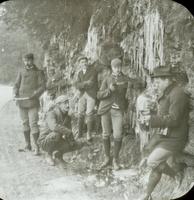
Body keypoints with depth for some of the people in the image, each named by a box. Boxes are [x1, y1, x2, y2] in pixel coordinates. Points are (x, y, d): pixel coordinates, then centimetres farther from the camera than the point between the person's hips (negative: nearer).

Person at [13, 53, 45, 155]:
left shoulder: (38, 72, 2)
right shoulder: (21, 72, 13)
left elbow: (42, 86, -4)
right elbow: (17, 84, 15)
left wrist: (35, 94, -20)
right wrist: (15, 93, -4)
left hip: (33, 102, -4)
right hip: (21, 101, 4)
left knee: (33, 124, -10)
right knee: (25, 123, 11)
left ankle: (36, 147, -7)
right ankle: (28, 145, 21)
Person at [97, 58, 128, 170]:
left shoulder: (125, 80, 5)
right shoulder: (107, 80, 7)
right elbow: (99, 95, 1)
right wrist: (109, 90, -14)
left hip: (118, 111, -1)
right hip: (106, 110, 2)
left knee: (118, 136, -8)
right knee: (106, 135, 7)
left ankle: (116, 160, 8)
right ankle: (107, 158, 23)